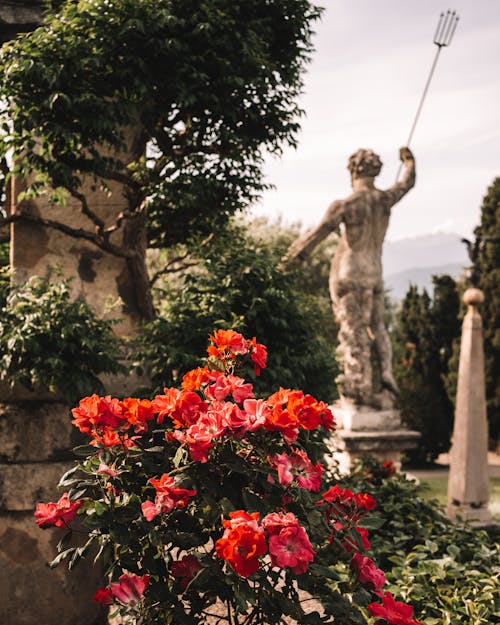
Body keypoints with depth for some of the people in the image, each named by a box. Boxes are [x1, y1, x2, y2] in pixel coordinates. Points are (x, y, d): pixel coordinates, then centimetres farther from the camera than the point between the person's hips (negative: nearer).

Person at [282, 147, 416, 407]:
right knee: (376, 326, 19)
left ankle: (362, 387, -1)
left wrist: (295, 257, -6)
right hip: (374, 274, 5)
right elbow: (407, 182, 22)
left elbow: (319, 233, -15)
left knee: (354, 331, -1)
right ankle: (386, 371, 4)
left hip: (348, 275, -4)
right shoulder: (385, 200, 2)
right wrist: (408, 161, 41)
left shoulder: (346, 205, -14)